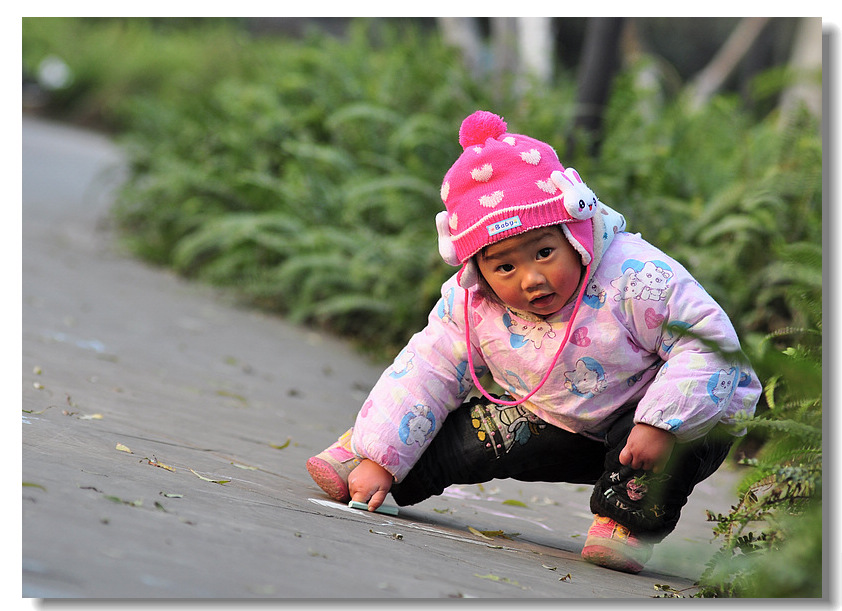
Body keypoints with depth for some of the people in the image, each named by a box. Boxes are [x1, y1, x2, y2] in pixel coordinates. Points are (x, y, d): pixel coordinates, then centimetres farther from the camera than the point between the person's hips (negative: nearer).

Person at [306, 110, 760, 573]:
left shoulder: (635, 279, -34)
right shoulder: (471, 305, -17)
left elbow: (708, 344, -32)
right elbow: (426, 374, -7)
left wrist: (660, 425, -42)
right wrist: (379, 458, -14)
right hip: (561, 424, 5)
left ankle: (630, 519, -13)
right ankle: (360, 454, 18)